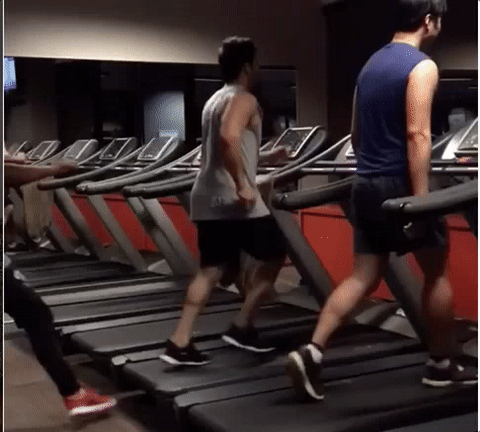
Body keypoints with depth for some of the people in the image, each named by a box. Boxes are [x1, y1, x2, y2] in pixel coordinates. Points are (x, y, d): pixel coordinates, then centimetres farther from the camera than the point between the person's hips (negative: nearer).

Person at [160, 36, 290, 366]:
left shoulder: (215, 100, 22)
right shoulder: (244, 100, -8)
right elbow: (229, 138, -28)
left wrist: (265, 157, 30)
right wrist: (243, 186, -26)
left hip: (207, 198, 9)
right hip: (233, 199, -9)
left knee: (212, 269, 9)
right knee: (273, 255, 8)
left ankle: (180, 343, 3)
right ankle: (242, 327, 10)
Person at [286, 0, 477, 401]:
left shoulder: (371, 64, 16)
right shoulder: (422, 66, -10)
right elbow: (417, 134, -20)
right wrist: (421, 198, -22)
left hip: (367, 184, 7)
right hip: (400, 185, -7)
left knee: (363, 277, 7)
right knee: (437, 271, 10)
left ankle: (312, 352, -5)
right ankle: (442, 364, 21)